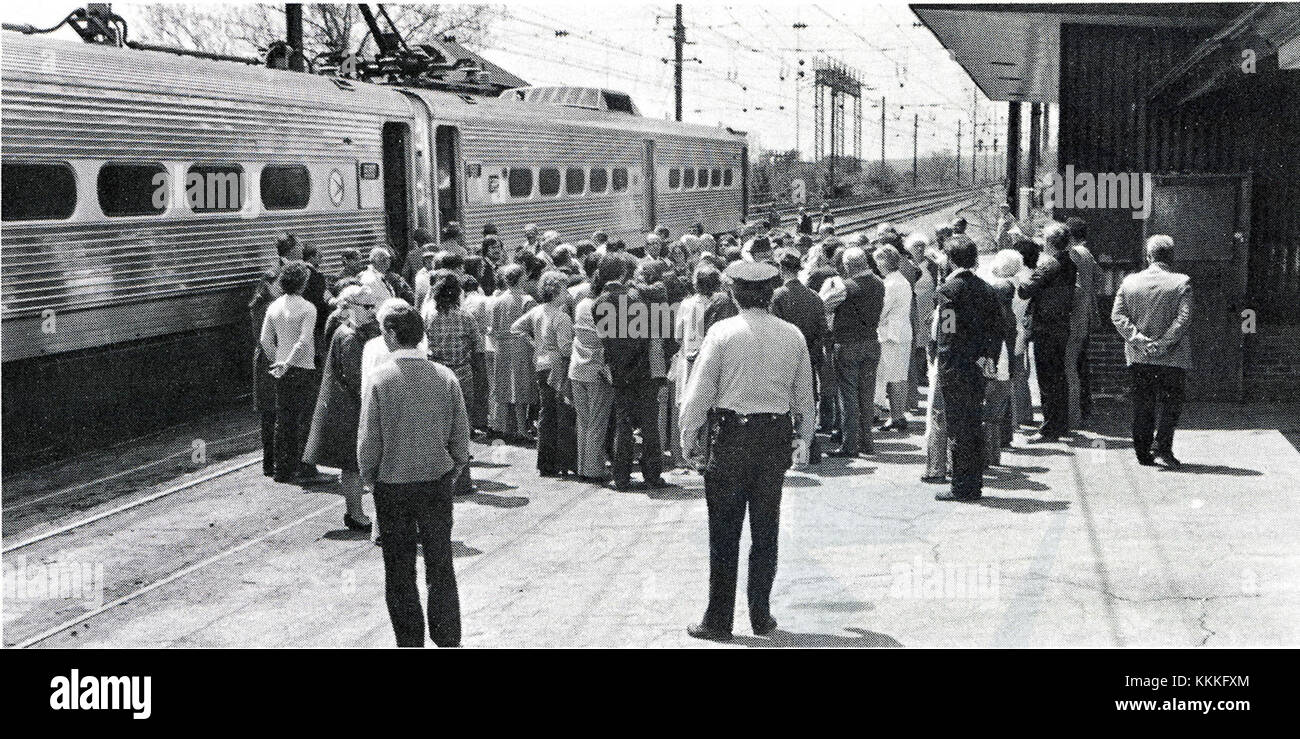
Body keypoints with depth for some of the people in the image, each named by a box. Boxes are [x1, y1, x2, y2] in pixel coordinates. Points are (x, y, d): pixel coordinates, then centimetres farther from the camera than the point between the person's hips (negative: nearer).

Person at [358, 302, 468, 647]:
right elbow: (461, 436, 0)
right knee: (441, 567, 13)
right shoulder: (445, 377, -6)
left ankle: (410, 641, 18)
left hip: (392, 486, -2)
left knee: (399, 571, 11)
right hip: (437, 481, 2)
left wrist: (370, 477, 7)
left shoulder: (381, 379, -13)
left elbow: (368, 440, -10)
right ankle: (448, 639, 16)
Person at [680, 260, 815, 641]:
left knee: (724, 532, 3)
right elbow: (805, 394, 10)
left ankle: (718, 621, 8)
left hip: (729, 434, -3)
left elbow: (700, 391, -8)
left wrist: (689, 437, 3)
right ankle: (761, 617, 19)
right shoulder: (792, 335, 2)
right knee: (766, 530, 13)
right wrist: (804, 437, 22)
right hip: (776, 435, 3)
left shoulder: (722, 332, -8)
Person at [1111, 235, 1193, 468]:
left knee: (1142, 406, 11)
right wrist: (1164, 344, -12)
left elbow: (1117, 316, -3)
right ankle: (1162, 447, -6)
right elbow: (1183, 318, -15)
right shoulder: (1181, 283, -8)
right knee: (1171, 404, 7)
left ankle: (1143, 452, 15)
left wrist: (1139, 340, -8)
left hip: (1138, 356, 3)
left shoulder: (1129, 282, 2)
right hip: (1172, 358, -3)